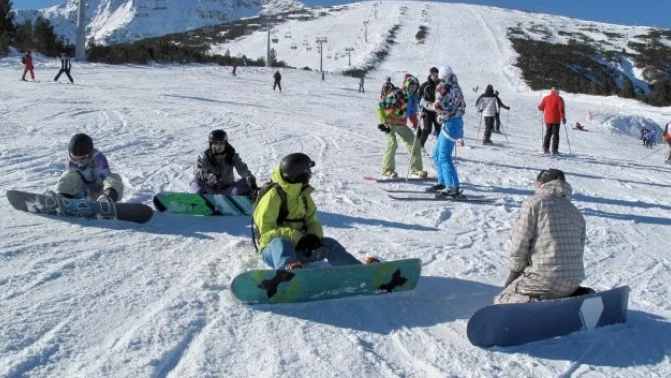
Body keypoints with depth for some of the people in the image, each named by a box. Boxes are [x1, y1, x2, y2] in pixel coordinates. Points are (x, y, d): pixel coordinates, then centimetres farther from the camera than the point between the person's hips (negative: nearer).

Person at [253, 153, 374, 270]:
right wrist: (296, 238, -27)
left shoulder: (303, 196, 10)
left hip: (299, 249, 7)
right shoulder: (273, 196, -12)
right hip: (273, 249, -6)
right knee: (281, 243, -39)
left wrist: (314, 235, -14)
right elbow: (267, 230, -17)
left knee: (329, 244, -11)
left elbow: (312, 221, 11)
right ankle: (289, 268, -71)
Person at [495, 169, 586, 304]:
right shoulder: (577, 213, 15)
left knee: (501, 302, 10)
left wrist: (515, 270, 7)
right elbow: (578, 251, 15)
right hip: (573, 284, 7)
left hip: (545, 280, -7)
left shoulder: (533, 203, -3)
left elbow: (519, 244, -8)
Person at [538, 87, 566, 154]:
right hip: (556, 120, -3)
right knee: (555, 134, 3)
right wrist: (563, 118, -6)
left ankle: (545, 149, 7)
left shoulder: (545, 98, 4)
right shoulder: (559, 98, -6)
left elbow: (540, 107, 4)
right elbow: (561, 109, -13)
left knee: (548, 134, 14)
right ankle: (554, 150, -2)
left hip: (547, 119, 3)